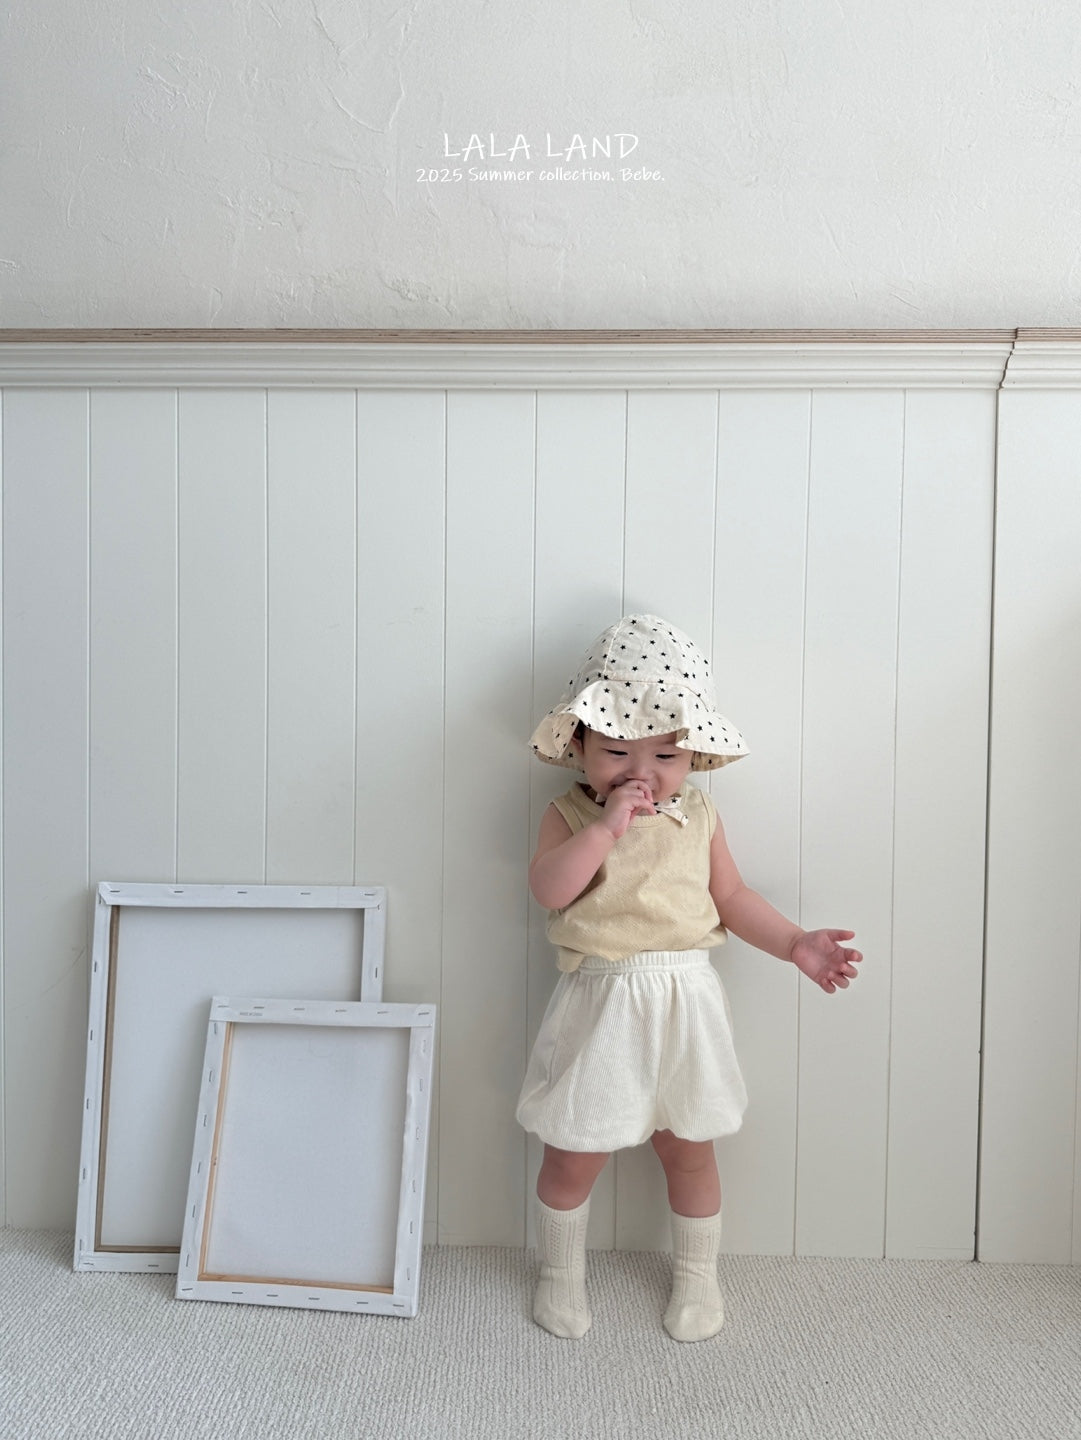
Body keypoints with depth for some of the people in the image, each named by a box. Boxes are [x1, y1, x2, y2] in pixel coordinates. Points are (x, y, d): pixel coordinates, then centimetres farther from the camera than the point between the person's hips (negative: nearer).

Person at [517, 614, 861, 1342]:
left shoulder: (699, 816, 2)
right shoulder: (569, 814, -6)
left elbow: (733, 898, 6)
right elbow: (550, 889, -22)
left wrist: (795, 943, -3)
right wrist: (607, 824, -27)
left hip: (684, 1003, 2)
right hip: (601, 1006, -2)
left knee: (688, 1148, 19)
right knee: (573, 1154, 12)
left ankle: (697, 1273, 44)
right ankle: (561, 1271, 40)